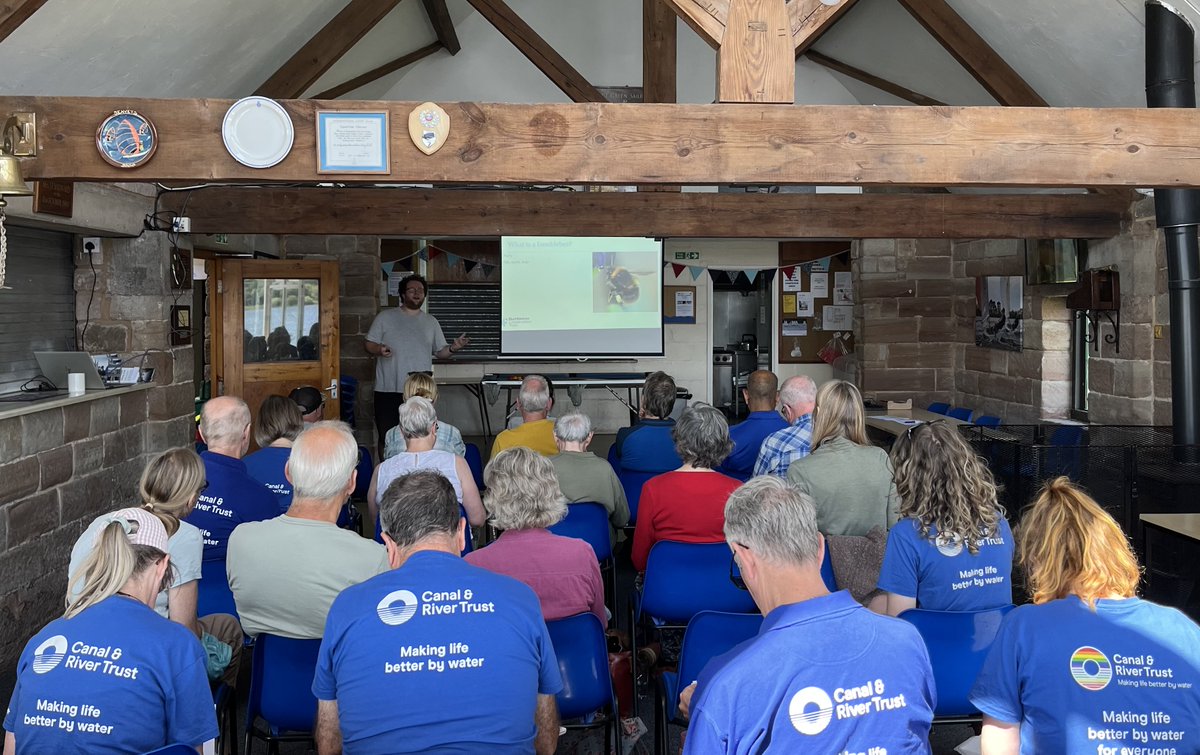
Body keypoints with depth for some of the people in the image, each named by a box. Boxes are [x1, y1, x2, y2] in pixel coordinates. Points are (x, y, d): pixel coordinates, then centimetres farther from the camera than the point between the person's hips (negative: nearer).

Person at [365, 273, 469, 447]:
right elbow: (369, 345, 7)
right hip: (388, 389, -2)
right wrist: (379, 349, -15)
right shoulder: (384, 317, 7)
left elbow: (440, 351, 15)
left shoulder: (431, 322, 15)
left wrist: (453, 348, -7)